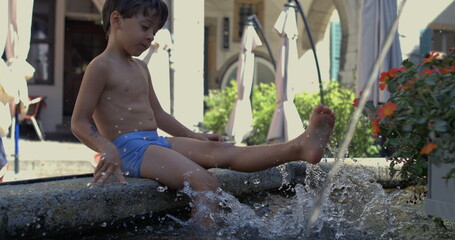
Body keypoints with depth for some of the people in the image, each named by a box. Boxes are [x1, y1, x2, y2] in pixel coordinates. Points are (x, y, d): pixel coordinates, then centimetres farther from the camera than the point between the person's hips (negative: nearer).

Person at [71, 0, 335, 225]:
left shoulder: (140, 68, 21)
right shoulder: (101, 67, -6)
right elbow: (79, 123, -10)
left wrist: (193, 136, 22)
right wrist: (106, 149, -29)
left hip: (156, 143, 7)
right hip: (129, 149, -7)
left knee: (221, 151, -13)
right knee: (204, 182, -27)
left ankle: (300, 147, -25)